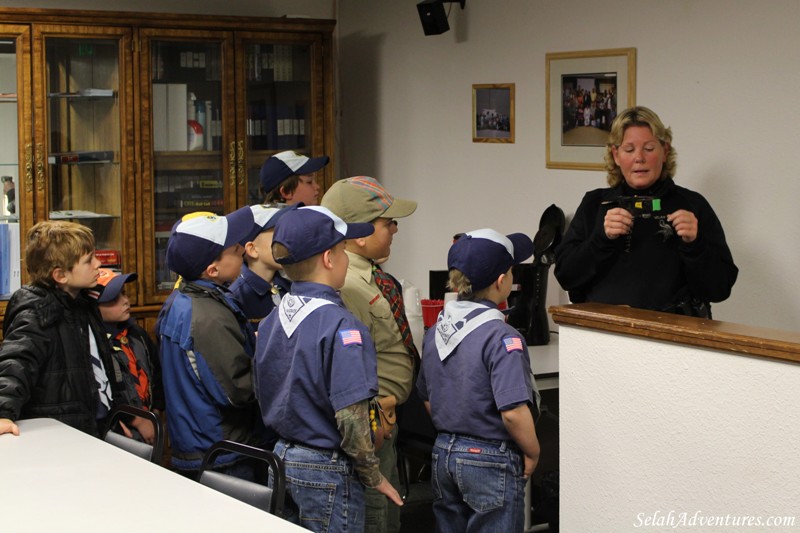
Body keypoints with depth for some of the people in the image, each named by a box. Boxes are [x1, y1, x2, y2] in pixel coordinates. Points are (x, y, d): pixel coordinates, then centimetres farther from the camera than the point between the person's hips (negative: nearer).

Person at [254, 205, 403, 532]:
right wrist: (374, 478, -11)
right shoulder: (340, 327, -20)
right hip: (327, 471, -8)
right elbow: (350, 416, -23)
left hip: (281, 458, 8)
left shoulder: (272, 321, 5)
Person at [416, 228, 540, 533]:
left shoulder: (435, 332, 4)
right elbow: (513, 412, -24)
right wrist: (532, 453, -9)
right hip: (491, 462, -7)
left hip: (443, 454, 7)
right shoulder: (502, 338, -19)